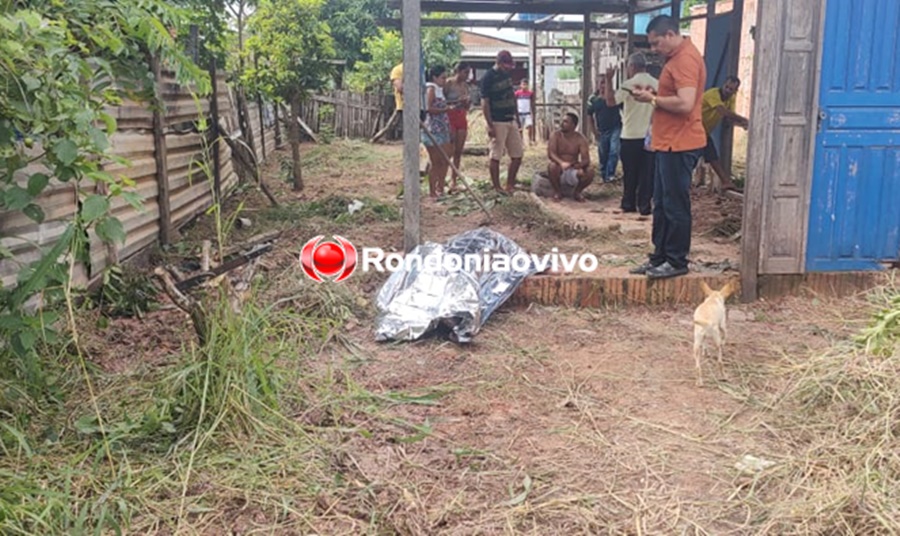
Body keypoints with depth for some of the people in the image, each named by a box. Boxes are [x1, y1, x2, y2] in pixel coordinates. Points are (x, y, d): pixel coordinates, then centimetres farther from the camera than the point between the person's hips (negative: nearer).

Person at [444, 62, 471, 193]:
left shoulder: (465, 85, 13)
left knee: (458, 151, 5)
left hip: (462, 119, 6)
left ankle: (454, 180, 10)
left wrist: (468, 102, -2)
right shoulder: (449, 83, -6)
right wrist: (456, 101, -19)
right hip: (450, 118, -6)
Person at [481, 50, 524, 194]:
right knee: (496, 156, -1)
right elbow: (485, 103, -14)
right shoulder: (488, 78, -12)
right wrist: (490, 125, -18)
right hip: (498, 122, -8)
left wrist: (517, 117, 16)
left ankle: (510, 185, 18)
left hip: (511, 121, 8)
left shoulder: (507, 74, 11)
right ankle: (497, 188, 7)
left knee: (517, 155, 8)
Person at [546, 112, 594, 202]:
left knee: (590, 172, -26)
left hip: (573, 171, 1)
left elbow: (586, 160, -14)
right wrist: (561, 163, -41)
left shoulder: (580, 139, -7)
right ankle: (557, 191, -7)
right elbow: (550, 154, -21)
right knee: (552, 166, -34)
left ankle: (577, 192, 4)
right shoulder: (555, 136, -8)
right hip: (559, 170, -1)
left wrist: (577, 165, -38)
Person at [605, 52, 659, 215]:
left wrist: (609, 80, -7)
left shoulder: (629, 84, -9)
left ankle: (628, 204, 13)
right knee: (646, 173, 4)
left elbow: (610, 101, -12)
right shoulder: (657, 84, 2)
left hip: (631, 136, -2)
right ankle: (644, 205, 3)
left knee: (630, 172, 8)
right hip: (650, 135, 2)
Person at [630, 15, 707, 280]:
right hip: (669, 143, 11)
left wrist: (652, 99, -14)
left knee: (675, 205, -2)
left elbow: (685, 104, -26)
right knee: (661, 204, 14)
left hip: (679, 145, -11)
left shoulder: (686, 59, -16)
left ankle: (677, 262, 7)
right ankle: (660, 257, 22)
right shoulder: (677, 57, 17)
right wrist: (653, 96, 7)